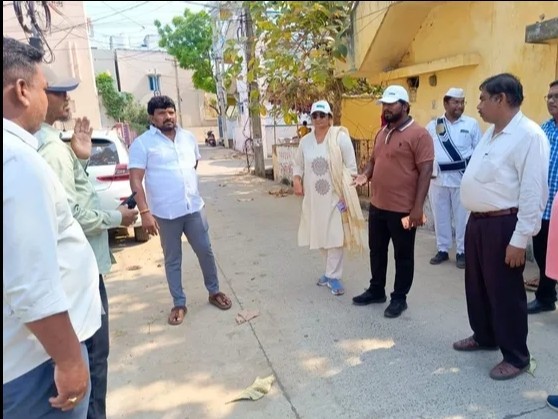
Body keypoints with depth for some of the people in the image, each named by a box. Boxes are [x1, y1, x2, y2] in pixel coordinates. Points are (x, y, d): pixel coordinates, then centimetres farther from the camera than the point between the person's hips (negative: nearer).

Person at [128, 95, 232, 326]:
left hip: (194, 208, 4)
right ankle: (179, 303, 24)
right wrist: (144, 212, -19)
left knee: (205, 251, 11)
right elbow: (135, 180, -13)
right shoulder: (142, 143, -9)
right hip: (165, 213, -3)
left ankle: (214, 292, 30)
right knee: (172, 260, 10)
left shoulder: (188, 137, 6)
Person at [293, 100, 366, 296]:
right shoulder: (305, 141, 6)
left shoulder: (341, 137, -9)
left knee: (335, 236, -2)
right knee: (321, 235, 14)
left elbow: (351, 167, -9)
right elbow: (298, 164, 16)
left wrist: (346, 193, -15)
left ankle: (333, 276, 9)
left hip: (335, 196, -5)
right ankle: (331, 270, 32)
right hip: (314, 197, 5)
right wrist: (296, 180, -4)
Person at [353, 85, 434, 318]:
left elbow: (425, 171, -15)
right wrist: (365, 175, -1)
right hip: (377, 206, 8)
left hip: (403, 209, -7)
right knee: (376, 250, 18)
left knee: (403, 255, 9)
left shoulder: (418, 134, -12)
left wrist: (418, 207, -20)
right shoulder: (381, 133, 11)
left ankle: (399, 298, 24)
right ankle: (376, 290, 35)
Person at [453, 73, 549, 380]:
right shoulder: (491, 133, 13)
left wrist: (520, 239, -21)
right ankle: (484, 337, 39)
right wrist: (475, 221, 16)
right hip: (477, 221, 9)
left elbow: (534, 191, -20)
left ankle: (516, 357, 22)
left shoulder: (529, 135, -16)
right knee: (476, 285, 19)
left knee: (505, 292, 3)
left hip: (503, 225, -9)